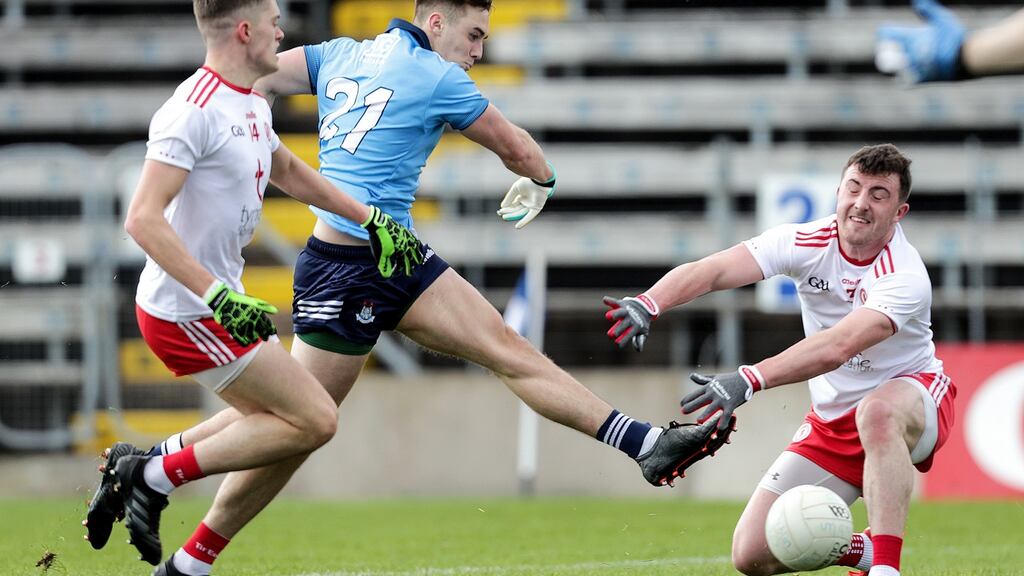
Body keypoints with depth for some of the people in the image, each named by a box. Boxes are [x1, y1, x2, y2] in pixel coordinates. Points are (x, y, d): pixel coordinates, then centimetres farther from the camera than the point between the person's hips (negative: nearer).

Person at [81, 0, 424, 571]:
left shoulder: (252, 105, 10)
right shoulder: (195, 111, -20)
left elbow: (288, 171, 31)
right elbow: (143, 219, -26)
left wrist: (373, 219, 29)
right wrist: (218, 297, -32)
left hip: (219, 302, 10)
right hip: (187, 310, -10)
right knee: (316, 421, -9)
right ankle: (154, 476, -6)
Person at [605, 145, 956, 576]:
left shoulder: (905, 277, -26)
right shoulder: (806, 242, -12)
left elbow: (837, 347, -42)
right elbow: (713, 270, -26)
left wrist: (750, 380, -54)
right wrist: (649, 303, -46)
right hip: (831, 421, 5)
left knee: (878, 412, -44)